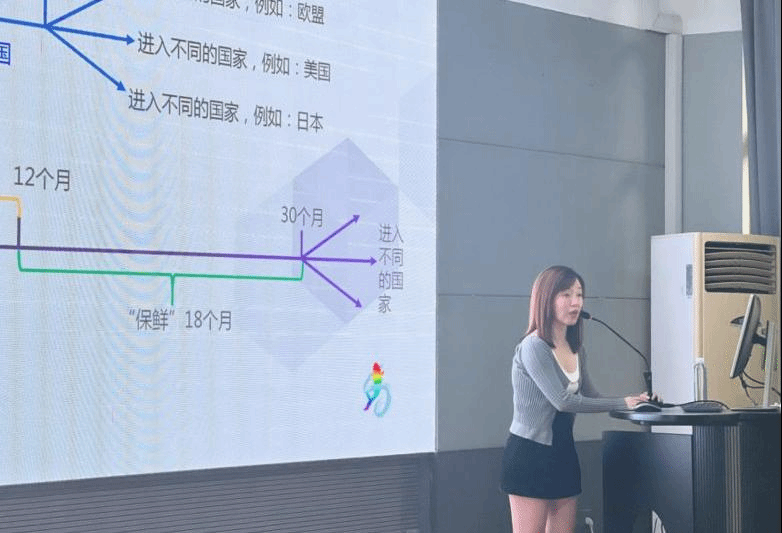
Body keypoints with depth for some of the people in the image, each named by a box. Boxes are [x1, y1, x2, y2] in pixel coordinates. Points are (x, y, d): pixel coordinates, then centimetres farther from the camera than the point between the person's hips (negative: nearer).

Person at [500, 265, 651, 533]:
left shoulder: (576, 350, 11)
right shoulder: (533, 348, -14)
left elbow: (590, 397, 17)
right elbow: (563, 401, -19)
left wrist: (635, 401, 1)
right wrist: (622, 403, -15)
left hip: (563, 451, 8)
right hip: (530, 453, -8)